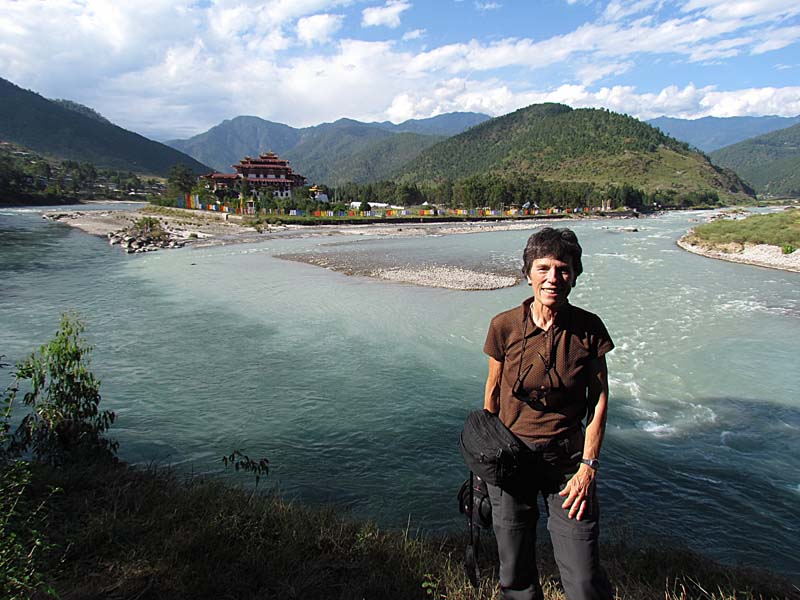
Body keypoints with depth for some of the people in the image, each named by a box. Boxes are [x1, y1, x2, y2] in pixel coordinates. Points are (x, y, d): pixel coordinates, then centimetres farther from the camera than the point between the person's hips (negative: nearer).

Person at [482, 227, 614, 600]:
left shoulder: (588, 328, -8)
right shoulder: (505, 326, -9)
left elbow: (599, 400, -1)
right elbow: (493, 389, 4)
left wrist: (588, 466, -5)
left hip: (567, 458, 0)